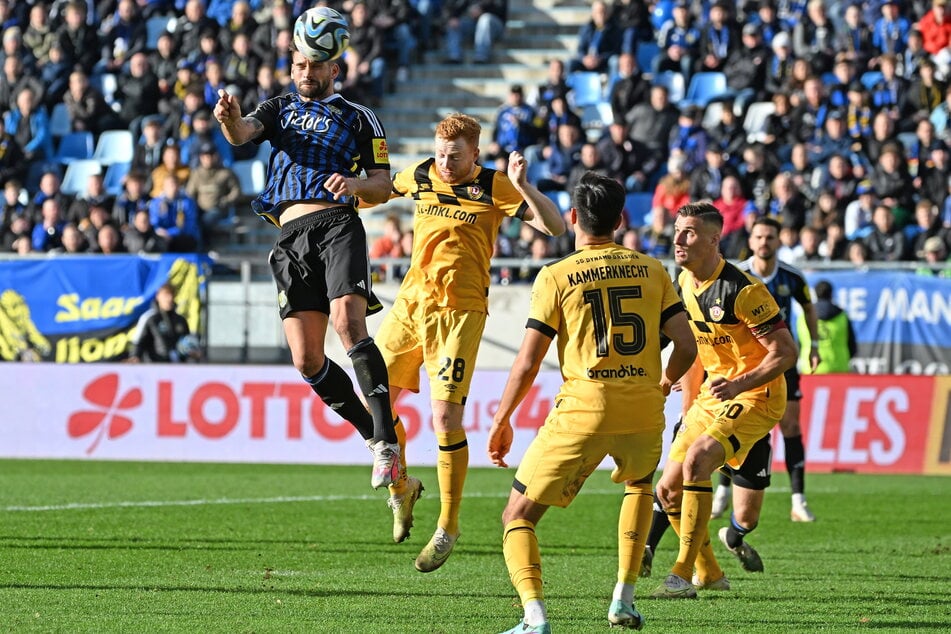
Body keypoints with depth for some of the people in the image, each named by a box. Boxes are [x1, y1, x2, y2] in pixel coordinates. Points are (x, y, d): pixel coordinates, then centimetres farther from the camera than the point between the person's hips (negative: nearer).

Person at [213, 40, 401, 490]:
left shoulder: (358, 119, 17)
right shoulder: (280, 110, 22)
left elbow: (383, 186, 12)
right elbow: (241, 134, 1)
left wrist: (356, 184, -12)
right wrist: (229, 119, -23)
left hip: (338, 223, -3)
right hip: (291, 235, 3)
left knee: (347, 321, -27)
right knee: (306, 360, -6)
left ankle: (388, 441, -27)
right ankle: (374, 436, 11)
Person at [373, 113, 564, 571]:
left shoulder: (493, 187, -6)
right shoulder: (419, 177, 7)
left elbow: (554, 226, -13)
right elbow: (381, 188, 30)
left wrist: (522, 187, -25)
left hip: (459, 311, -5)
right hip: (410, 303, 5)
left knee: (445, 418, -13)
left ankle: (448, 528, -2)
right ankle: (400, 488, 30)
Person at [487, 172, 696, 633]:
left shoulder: (556, 277, -1)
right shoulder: (651, 271, 8)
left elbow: (527, 363, -2)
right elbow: (686, 346, 5)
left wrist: (501, 421, 10)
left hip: (583, 412, -3)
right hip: (644, 412, 3)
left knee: (517, 518, 6)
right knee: (640, 483, 36)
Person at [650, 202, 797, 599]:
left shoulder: (741, 290, -21)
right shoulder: (685, 283, 4)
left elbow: (786, 351, -19)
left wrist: (738, 385, -29)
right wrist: (688, 406, 15)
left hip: (755, 394, -9)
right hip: (712, 394, 9)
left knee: (696, 461, -30)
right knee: (669, 489, 4)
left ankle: (682, 576, -26)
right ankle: (709, 574, 24)